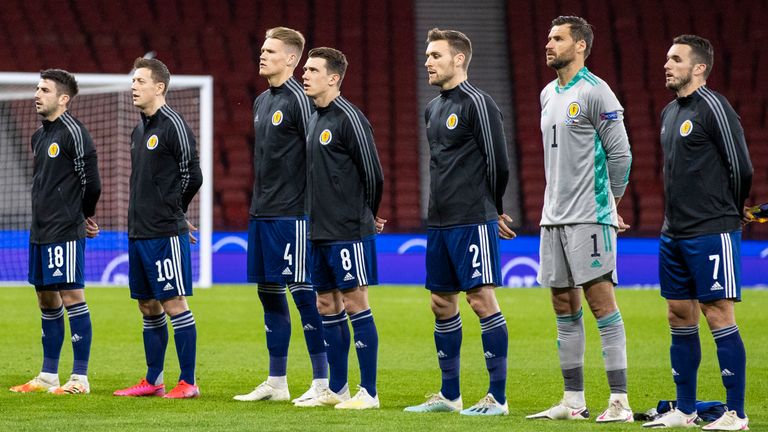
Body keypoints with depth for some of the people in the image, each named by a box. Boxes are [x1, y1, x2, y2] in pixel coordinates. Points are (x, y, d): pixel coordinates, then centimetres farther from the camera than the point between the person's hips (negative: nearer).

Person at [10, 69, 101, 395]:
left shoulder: (74, 133, -11)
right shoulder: (39, 136, 15)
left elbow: (91, 184, -11)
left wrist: (84, 217, 4)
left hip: (64, 233, -9)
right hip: (40, 232, 9)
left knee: (71, 296, -7)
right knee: (47, 300, 11)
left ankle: (80, 378, -4)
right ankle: (48, 376, 17)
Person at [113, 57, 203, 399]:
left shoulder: (173, 126, -10)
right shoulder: (139, 131, 15)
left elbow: (192, 177, -9)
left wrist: (172, 212, 4)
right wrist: (142, 217, 12)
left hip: (165, 234, -9)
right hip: (138, 231, 9)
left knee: (174, 304, -6)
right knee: (149, 306, 12)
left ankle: (188, 383, -2)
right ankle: (153, 381, 19)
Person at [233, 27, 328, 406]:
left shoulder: (298, 100, -10)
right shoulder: (261, 102, 15)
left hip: (290, 214, -9)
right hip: (261, 213, 9)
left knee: (302, 291, -6)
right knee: (268, 292, 10)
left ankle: (322, 382, -2)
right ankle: (276, 382, 17)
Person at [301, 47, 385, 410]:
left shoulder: (348, 118, -12)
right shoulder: (315, 120, 14)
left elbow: (372, 172, -11)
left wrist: (367, 217, 1)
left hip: (348, 231, -9)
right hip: (319, 231, 9)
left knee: (355, 304, -6)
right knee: (327, 306, 11)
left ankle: (368, 392, -3)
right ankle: (336, 389, 18)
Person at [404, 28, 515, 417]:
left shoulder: (477, 104, -9)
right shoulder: (433, 109, 16)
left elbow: (497, 162, -9)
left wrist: (490, 209, 3)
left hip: (473, 222, -9)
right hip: (439, 223, 9)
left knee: (481, 298, -9)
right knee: (442, 303, 11)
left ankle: (498, 397, -7)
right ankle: (449, 395, 20)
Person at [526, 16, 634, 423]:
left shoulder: (595, 92, -10)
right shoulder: (548, 94, 15)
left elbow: (620, 153, -9)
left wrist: (610, 203, -2)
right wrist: (557, 201, 17)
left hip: (589, 218, -8)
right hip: (553, 218, 8)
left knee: (601, 302, -9)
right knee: (564, 308, 9)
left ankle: (619, 400, -9)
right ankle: (573, 401, 14)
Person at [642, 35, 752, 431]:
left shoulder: (714, 108, -11)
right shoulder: (669, 112, 15)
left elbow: (741, 168, -11)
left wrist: (727, 215, 1)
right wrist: (677, 217, 17)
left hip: (711, 234, -9)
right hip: (674, 234, 9)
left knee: (718, 315, -8)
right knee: (679, 316, 10)